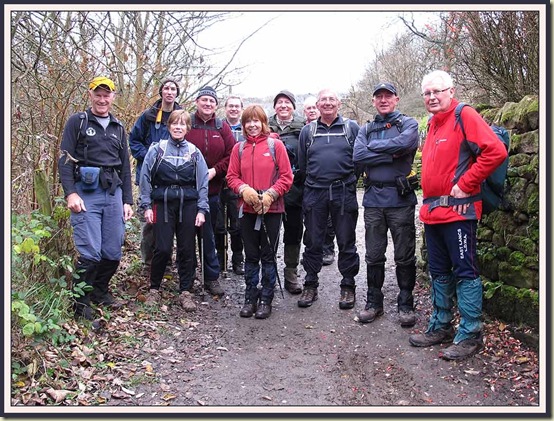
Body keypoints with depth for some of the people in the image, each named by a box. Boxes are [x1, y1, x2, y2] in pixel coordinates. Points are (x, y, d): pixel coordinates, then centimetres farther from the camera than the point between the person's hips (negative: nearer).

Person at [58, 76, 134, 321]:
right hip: (86, 193, -4)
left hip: (113, 192, 5)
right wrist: (70, 193, -14)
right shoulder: (77, 122, 5)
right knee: (90, 252, -11)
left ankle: (100, 291, 27)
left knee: (113, 252, 4)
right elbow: (65, 160, -2)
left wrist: (127, 200, 15)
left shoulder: (118, 128, 19)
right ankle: (81, 304, 3)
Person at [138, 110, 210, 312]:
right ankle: (154, 289, 15)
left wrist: (201, 210, 0)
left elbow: (202, 183, 6)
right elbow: (145, 178, 3)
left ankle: (185, 292, 16)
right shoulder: (157, 149, 2)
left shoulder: (194, 152, 6)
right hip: (163, 204, -1)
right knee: (162, 248, -5)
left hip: (188, 204, 2)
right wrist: (146, 206, -2)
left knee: (187, 249, 4)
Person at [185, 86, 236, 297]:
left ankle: (211, 276, 15)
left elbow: (231, 155, 5)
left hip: (212, 188, 2)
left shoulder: (222, 127, 8)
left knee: (208, 233, 7)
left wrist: (215, 170, -8)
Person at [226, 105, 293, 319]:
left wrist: (270, 194, -15)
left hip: (271, 209, -2)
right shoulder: (239, 148, 6)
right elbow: (232, 176, 7)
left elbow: (286, 177, -4)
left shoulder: (275, 145, -2)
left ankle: (266, 300, 17)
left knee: (268, 256, 6)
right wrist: (244, 189, -12)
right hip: (247, 209, 3)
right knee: (251, 256, 11)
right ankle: (250, 298, 22)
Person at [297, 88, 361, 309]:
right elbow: (302, 164, 15)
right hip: (314, 194, 2)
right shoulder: (307, 131, 11)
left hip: (344, 193, -2)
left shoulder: (352, 127, 4)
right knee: (313, 242, 8)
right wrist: (314, 182, 12)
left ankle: (348, 286, 18)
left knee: (346, 242, 5)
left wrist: (348, 181, 4)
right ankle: (310, 285, 19)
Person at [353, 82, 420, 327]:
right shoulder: (365, 130, 14)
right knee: (373, 256, 10)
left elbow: (405, 143, -18)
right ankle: (374, 302, 22)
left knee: (404, 256, 4)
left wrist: (374, 146, -6)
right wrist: (391, 155, -11)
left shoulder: (408, 123, 5)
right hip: (373, 198, 3)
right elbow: (358, 155, -5)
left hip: (401, 198, -3)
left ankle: (406, 305, 17)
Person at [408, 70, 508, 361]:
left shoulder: (465, 116, -8)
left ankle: (469, 335, 7)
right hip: (433, 211, 9)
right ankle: (440, 327, 26)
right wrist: (428, 202, 15)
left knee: (465, 272, -1)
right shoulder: (432, 124, 17)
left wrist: (465, 185, -16)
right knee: (439, 272, 15)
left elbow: (496, 152, -19)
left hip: (458, 209, -9)